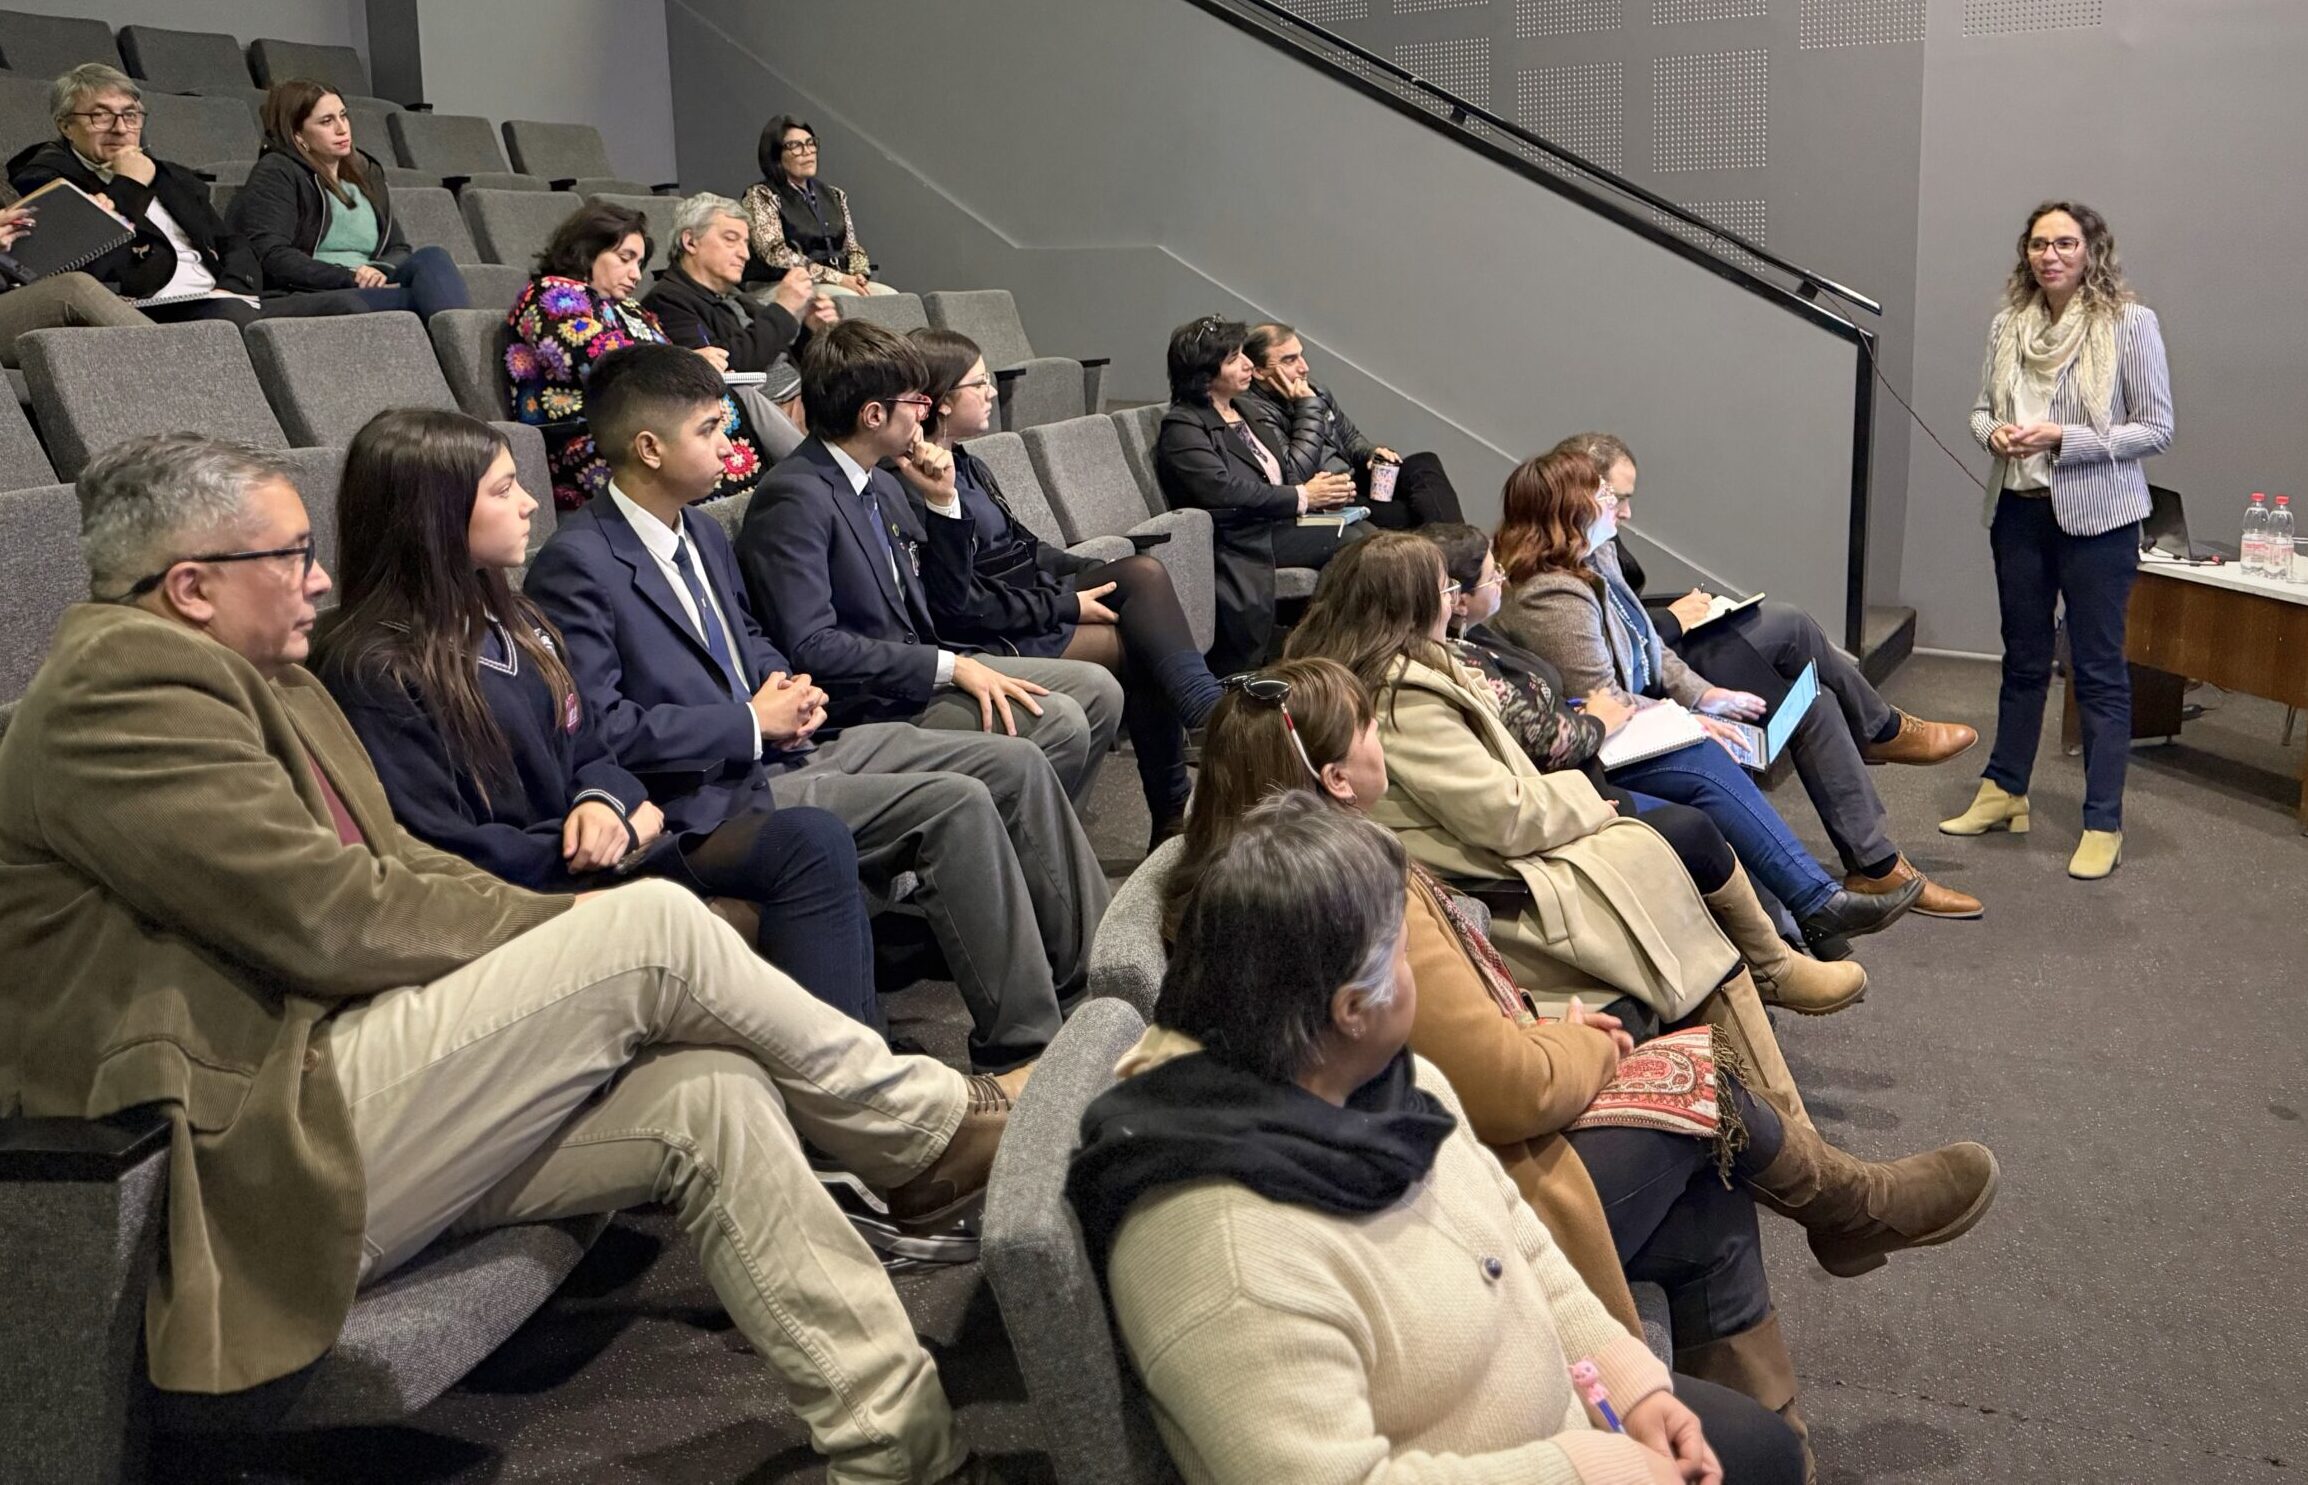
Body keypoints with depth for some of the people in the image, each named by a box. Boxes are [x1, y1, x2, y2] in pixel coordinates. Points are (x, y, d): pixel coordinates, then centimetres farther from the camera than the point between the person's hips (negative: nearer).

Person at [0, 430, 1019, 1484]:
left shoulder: (256, 680, 19)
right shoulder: (121, 679, -13)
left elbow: (393, 865, 16)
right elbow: (327, 919, -19)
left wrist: (557, 922, -1)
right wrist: (568, 931, -7)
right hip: (261, 1161, -9)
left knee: (715, 1093, -10)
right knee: (655, 927, -16)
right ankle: (933, 1125, 5)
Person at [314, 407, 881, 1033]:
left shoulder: (509, 618, 15)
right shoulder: (375, 674, -11)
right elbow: (444, 858, -15)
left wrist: (603, 804, -5)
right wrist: (612, 833, -9)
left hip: (600, 861, 8)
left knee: (814, 840, -16)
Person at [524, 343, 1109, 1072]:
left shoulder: (703, 533, 14)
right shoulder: (576, 566, -14)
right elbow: (602, 729, -20)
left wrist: (789, 690, 5)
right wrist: (753, 723, -16)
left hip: (783, 745, 9)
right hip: (717, 794, -9)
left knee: (1014, 764, 0)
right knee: (957, 805, -23)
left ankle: (1094, 975, 10)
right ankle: (1020, 1041, -12)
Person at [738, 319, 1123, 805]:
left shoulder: (884, 484, 10)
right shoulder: (795, 498, -17)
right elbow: (810, 647, -24)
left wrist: (941, 501, 5)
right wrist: (950, 667, -24)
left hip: (916, 667, 9)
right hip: (864, 705, -9)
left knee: (1097, 691, 3)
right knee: (1058, 723, -21)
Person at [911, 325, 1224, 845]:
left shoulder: (964, 464, 13)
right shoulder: (926, 489, -17)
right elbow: (961, 607, -20)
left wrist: (1103, 574, 5)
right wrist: (1068, 606, -14)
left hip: (1035, 596, 9)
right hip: (997, 640, -9)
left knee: (1145, 572, -13)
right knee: (1142, 647, -17)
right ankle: (1171, 816, -14)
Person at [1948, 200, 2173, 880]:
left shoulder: (2130, 324, -9)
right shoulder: (2009, 325, 3)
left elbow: (2156, 429, -9)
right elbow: (1981, 409, 15)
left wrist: (2063, 438, -19)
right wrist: (1995, 433, -8)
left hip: (2095, 516, -5)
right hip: (2019, 511, 5)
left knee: (2099, 670, 1)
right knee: (2023, 660, 17)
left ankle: (2103, 825, 9)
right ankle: (2004, 792, 30)